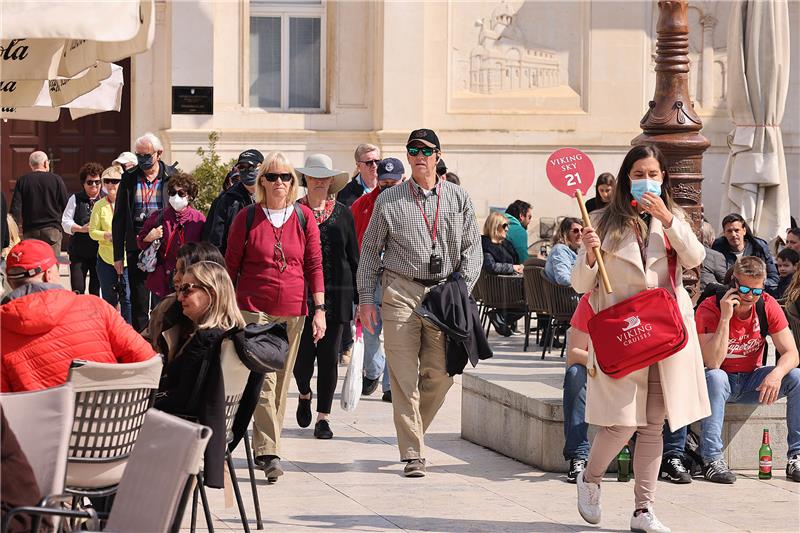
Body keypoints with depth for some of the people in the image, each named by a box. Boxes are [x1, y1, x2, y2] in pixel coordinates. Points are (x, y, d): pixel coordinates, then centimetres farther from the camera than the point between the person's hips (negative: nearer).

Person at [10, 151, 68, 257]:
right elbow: (65, 205, 2)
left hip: (30, 231, 1)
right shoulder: (56, 179, 0)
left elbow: (15, 207, 0)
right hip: (52, 228, -1)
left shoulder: (22, 181, 3)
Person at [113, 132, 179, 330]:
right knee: (138, 302, 4)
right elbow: (119, 219, 9)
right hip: (136, 249, 2)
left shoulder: (172, 176, 1)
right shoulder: (129, 178, 6)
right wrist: (118, 255, 4)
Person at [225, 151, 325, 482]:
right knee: (263, 380, -14)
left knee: (281, 381, 7)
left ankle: (263, 448, 20)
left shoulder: (304, 217, 6)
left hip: (293, 311, 3)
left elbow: (314, 265, 8)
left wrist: (319, 309, 2)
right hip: (254, 309, -3)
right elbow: (231, 265, 8)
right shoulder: (247, 217, 2)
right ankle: (269, 453, -19)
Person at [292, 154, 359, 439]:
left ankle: (323, 417, 10)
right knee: (302, 354, -3)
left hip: (335, 294, 1)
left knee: (329, 357, 1)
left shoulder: (343, 214, 8)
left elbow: (353, 258, 11)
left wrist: (359, 298, 6)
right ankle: (304, 394, 30)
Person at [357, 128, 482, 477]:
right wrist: (366, 297, 4)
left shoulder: (458, 199, 10)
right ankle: (413, 453, -5)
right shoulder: (389, 200, 7)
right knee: (404, 374, -6)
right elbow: (371, 250, 10)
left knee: (440, 372, 1)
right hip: (401, 292, -2)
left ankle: (412, 431, 25)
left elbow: (472, 248, 10)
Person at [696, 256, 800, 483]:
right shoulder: (709, 309, -19)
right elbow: (713, 363, -28)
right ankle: (712, 459, -37)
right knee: (714, 378, -37)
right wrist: (725, 317, -32)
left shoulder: (768, 305, -9)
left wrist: (777, 373, -33)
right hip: (723, 382, -3)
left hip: (752, 381, 3)